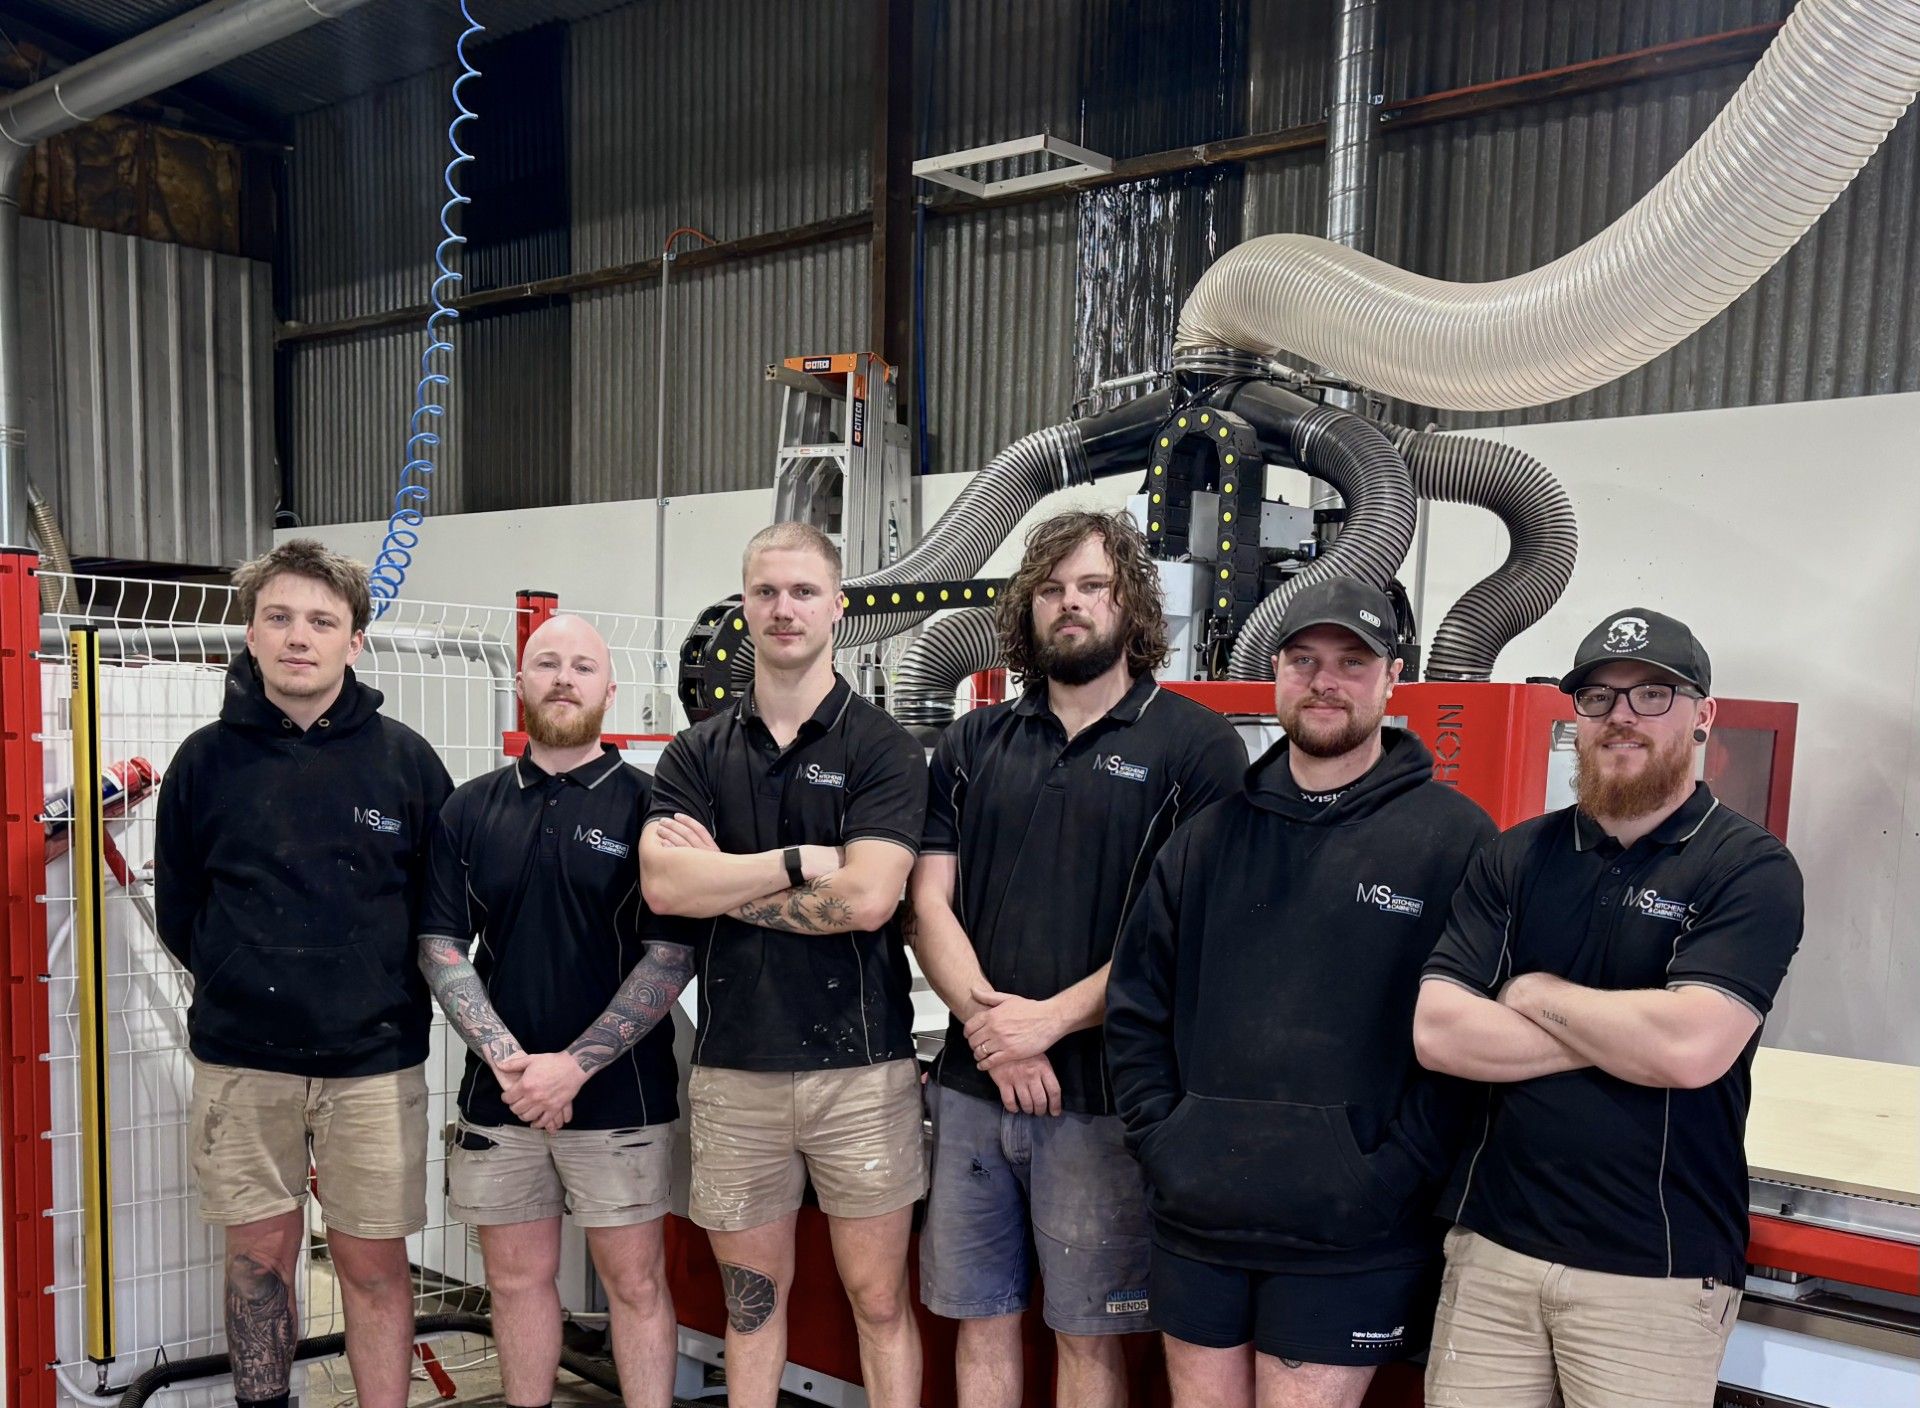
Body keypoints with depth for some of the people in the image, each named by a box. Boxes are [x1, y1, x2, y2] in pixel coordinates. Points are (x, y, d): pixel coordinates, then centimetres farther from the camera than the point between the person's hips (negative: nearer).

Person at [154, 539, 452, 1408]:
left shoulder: (405, 759, -3)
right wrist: (244, 983, 7)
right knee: (259, 1253, 12)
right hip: (240, 1059, 1)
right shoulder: (207, 759, 0)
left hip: (373, 1059, -1)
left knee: (374, 1265, 6)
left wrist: (392, 991, 3)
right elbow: (177, 911, 10)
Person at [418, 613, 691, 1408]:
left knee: (635, 1282, 5)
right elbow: (440, 947, 3)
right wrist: (506, 1060, -11)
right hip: (498, 1095, 3)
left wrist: (574, 1066, -15)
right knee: (517, 1277, 14)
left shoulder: (646, 804, -4)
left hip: (619, 1097, -3)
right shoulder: (470, 810, 6)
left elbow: (672, 955, -9)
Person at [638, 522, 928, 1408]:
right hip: (732, 1069, 3)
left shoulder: (881, 748, -4)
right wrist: (802, 861, -13)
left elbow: (866, 898, -17)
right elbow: (662, 884, -10)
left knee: (878, 1300, 8)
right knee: (751, 1295, 16)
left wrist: (722, 880, -9)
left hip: (860, 1067, -3)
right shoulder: (697, 754, 6)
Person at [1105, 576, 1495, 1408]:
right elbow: (1134, 1003, 10)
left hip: (1349, 1244, -4)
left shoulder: (1453, 838, -5)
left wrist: (1390, 1177, -14)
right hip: (1194, 1222, 5)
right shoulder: (1211, 833, 8)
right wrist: (1160, 1137, 1)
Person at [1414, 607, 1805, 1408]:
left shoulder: (1750, 868, -6)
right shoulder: (1516, 858, 4)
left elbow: (1691, 1045, -22)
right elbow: (1437, 1032, -6)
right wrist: (1625, 1034, -12)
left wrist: (1534, 994, -8)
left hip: (1656, 1271, -3)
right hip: (1491, 1242, 3)